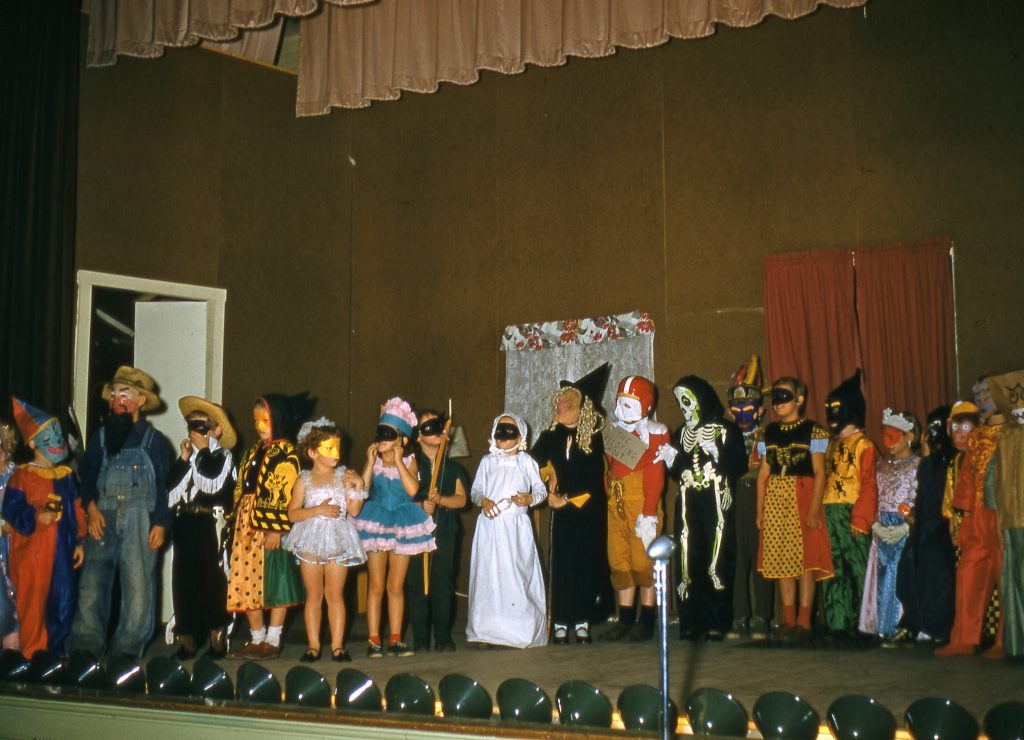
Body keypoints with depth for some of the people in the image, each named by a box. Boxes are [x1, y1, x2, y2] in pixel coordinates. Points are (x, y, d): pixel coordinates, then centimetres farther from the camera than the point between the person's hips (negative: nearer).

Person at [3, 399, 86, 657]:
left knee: (63, 602, 8)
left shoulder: (66, 475, 13)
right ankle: (33, 656, 9)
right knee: (33, 604, 0)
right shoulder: (22, 476, -5)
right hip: (33, 551, -5)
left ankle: (56, 651, 21)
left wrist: (79, 541, 12)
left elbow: (76, 510, 15)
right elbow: (12, 509, -13)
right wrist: (36, 517, -27)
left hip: (62, 550, 5)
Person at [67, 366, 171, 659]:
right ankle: (85, 646, -2)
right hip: (103, 517, 2)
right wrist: (91, 508, -4)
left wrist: (160, 522, -5)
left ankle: (128, 648, 2)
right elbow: (86, 474, 12)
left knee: (138, 583, -5)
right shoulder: (100, 437, 16)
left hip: (139, 518, -2)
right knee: (92, 580, -5)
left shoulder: (154, 440, 9)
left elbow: (164, 484, 5)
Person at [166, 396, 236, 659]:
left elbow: (210, 484, -17)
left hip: (210, 526, -4)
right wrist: (183, 459, -2)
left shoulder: (222, 457, 1)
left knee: (212, 581, -4)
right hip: (185, 526, 5)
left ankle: (218, 638, 6)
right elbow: (170, 490, 4)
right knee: (183, 581, 3)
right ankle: (187, 640, 11)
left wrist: (202, 451, -4)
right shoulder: (185, 456, 14)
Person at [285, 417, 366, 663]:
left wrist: (357, 487, -11)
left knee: (335, 594, 2)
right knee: (314, 595, 5)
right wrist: (319, 510, -14)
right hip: (310, 540, 0)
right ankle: (313, 645, 11)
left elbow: (354, 511, 1)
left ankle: (337, 645, 5)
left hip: (338, 539, 0)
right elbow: (292, 513, -3)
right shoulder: (304, 480, 4)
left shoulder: (344, 476, 6)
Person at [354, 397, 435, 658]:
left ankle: (395, 639, 15)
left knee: (396, 586, 7)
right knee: (376, 585, 1)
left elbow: (412, 489, -20)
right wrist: (370, 462, -13)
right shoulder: (373, 460, 0)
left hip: (402, 523, 0)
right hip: (376, 523, 0)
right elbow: (361, 490, -12)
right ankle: (374, 640, 6)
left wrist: (398, 460, -17)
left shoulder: (409, 461, -2)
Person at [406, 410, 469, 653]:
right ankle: (420, 639, 4)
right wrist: (420, 506, -18)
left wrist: (440, 500, -13)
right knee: (417, 585, -3)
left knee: (443, 585, 2)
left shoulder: (452, 467, 14)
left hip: (445, 532, 3)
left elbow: (461, 499, 4)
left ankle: (443, 638, 10)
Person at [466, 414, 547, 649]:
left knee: (519, 574, -4)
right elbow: (475, 489, 8)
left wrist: (530, 499, -11)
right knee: (489, 574, -2)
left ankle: (522, 630, 3)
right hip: (490, 525, 1)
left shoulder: (526, 462, 9)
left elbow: (541, 489, 9)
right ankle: (486, 631, 1)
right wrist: (483, 501, -12)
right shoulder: (487, 461, 11)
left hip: (517, 525, -1)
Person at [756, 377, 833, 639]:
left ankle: (803, 620, 1)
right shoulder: (769, 433, 11)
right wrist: (760, 508, 6)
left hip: (802, 498, -4)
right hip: (775, 501, 4)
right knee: (781, 559, 6)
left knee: (806, 558, -5)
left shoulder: (812, 431, -2)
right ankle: (788, 619, 14)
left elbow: (819, 473, -6)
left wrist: (814, 508, -14)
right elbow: (763, 473, 11)